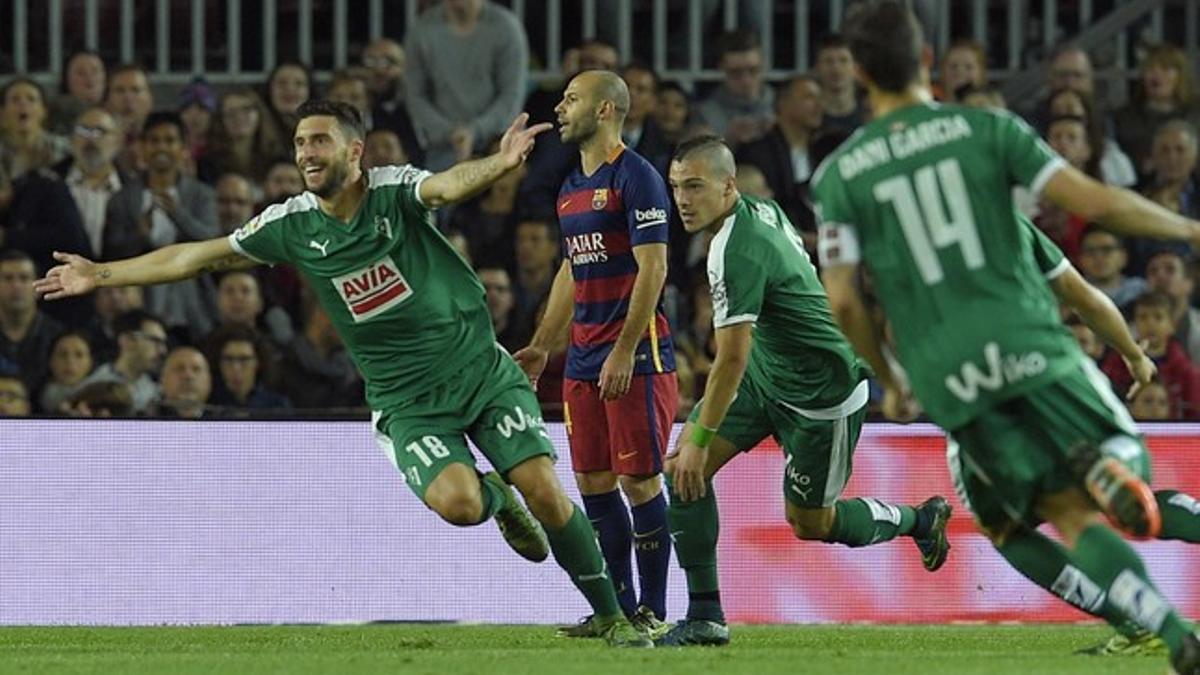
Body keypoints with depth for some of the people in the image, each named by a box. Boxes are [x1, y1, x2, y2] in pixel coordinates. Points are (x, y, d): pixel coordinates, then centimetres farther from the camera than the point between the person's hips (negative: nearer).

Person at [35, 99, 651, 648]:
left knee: (544, 489, -13)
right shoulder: (290, 225, -2)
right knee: (455, 502, -25)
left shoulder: (396, 191, -11)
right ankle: (496, 498, 13)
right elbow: (198, 256, 8)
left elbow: (450, 185, -33)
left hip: (480, 370, -1)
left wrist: (500, 163, -56)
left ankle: (612, 616, 4)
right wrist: (100, 275, 11)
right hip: (406, 400, 1)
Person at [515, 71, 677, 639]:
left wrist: (624, 352, -20)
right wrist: (541, 347, 21)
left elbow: (652, 269, -16)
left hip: (636, 356, -9)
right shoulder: (572, 187, 17)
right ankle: (619, 607, 14)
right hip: (584, 358, 9)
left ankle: (652, 610, 0)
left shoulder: (636, 178, -10)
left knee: (638, 480, -6)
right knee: (593, 482, 7)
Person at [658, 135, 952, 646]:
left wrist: (700, 439, -27)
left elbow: (732, 357, -31)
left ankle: (919, 519, 34)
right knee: (682, 466, -5)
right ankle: (704, 616, -1)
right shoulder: (763, 210, -3)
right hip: (769, 372, 9)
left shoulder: (735, 252, -30)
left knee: (809, 523, 7)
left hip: (822, 394, -9)